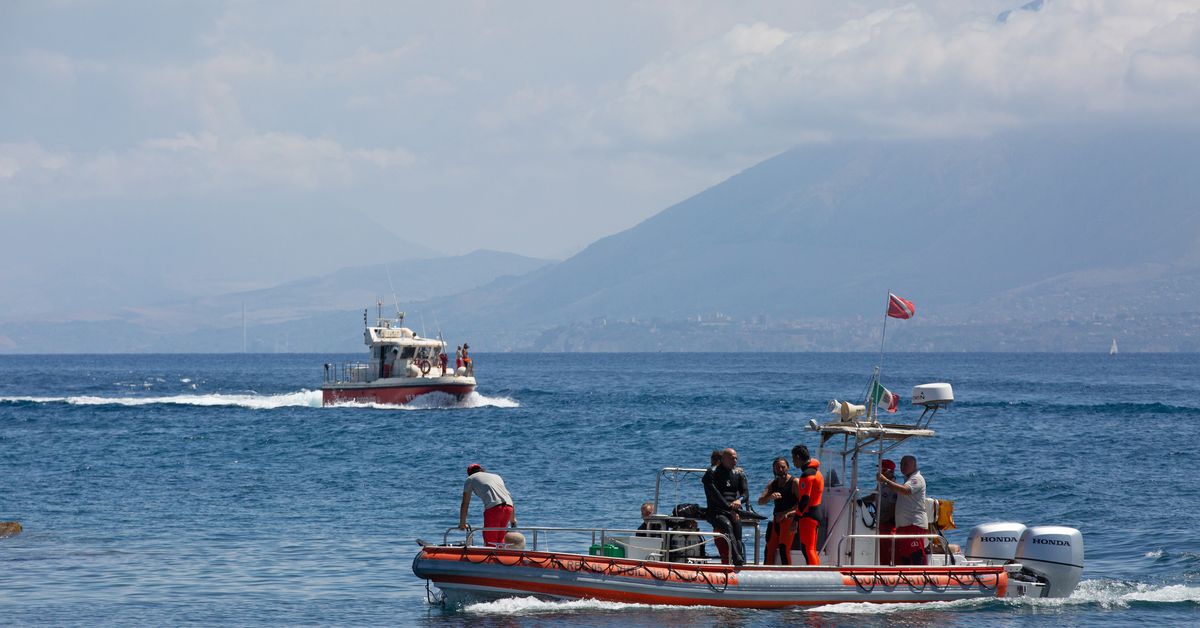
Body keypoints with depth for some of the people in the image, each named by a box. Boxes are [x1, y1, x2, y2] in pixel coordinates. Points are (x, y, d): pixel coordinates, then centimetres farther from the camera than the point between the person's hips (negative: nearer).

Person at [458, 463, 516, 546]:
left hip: (493, 508, -5)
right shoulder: (496, 476, 33)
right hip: (508, 507, 5)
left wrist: (462, 523, 29)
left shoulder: (470, 479, 21)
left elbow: (465, 504, 20)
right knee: (500, 540, 17)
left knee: (489, 541, 0)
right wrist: (513, 520, 38)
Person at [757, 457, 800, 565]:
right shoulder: (772, 484, 14)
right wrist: (770, 497, -17)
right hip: (776, 519, 7)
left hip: (789, 519, -7)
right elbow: (760, 502, 5)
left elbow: (802, 503, -13)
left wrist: (786, 513, -20)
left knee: (784, 549, -14)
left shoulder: (794, 483, -5)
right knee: (770, 549, 5)